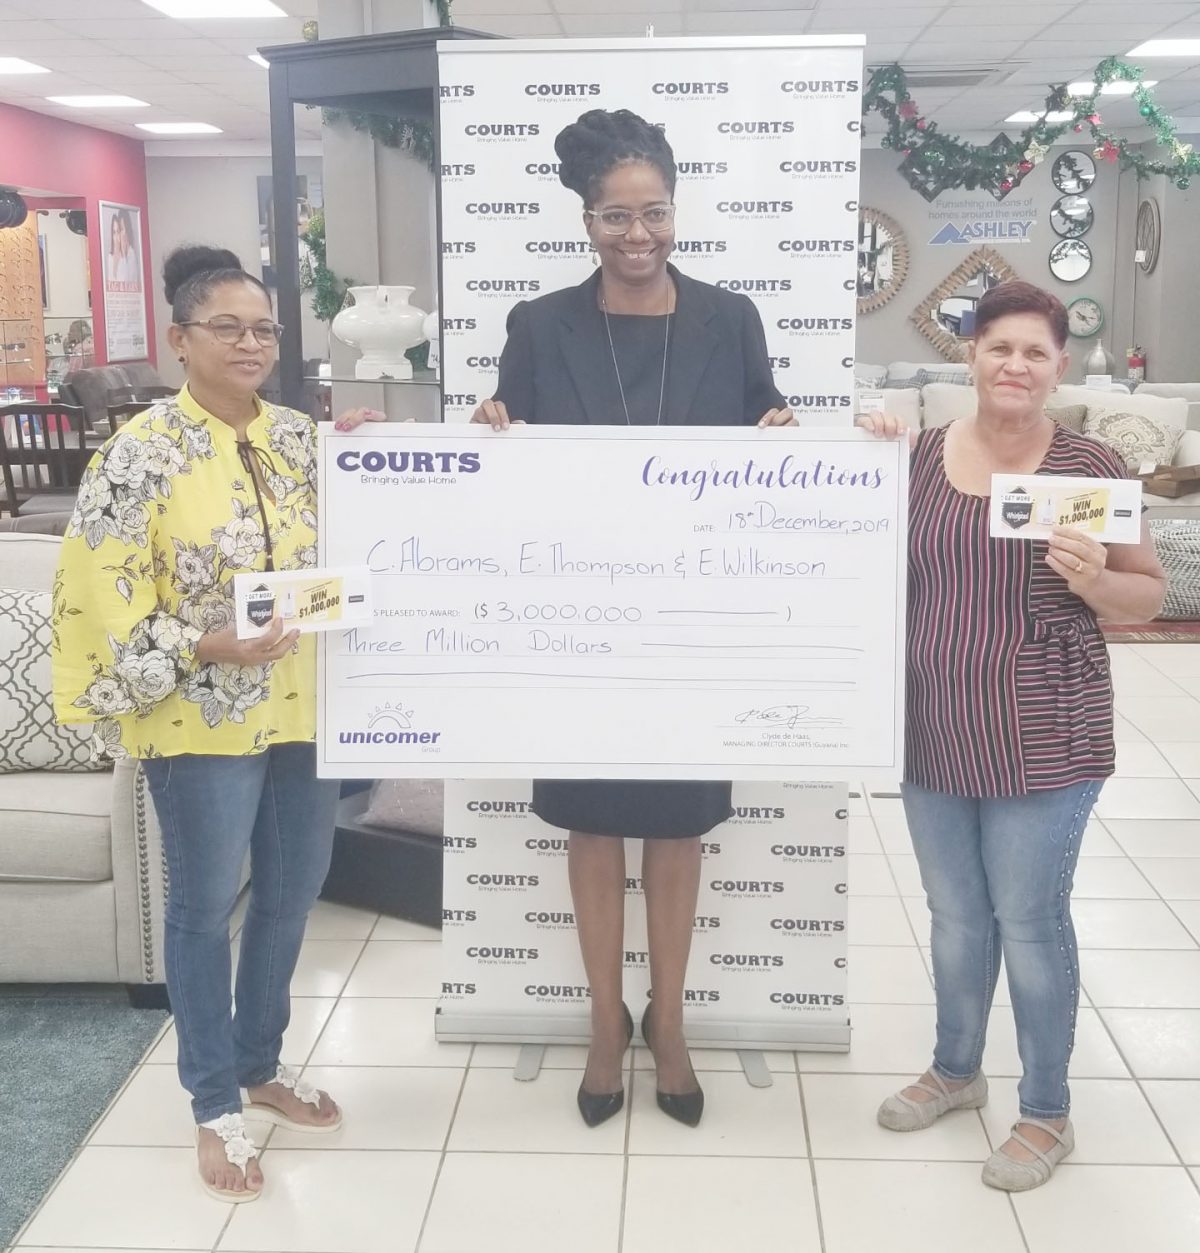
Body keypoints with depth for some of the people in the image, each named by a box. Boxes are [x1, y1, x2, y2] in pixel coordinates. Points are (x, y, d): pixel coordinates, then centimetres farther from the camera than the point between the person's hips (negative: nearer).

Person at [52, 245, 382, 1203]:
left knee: (292, 894, 16)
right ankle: (215, 1105, 23)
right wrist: (202, 647, -21)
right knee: (208, 907, 7)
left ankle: (261, 1065, 36)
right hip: (204, 719, -6)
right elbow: (100, 591, -14)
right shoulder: (143, 451, -10)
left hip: (303, 709, 6)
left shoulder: (302, 438, 7)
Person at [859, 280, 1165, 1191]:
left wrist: (1094, 581, -23)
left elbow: (1151, 596, -1)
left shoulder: (1089, 466, -7)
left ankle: (1047, 1114, 27)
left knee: (1031, 921, 7)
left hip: (1042, 741, -4)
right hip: (935, 737, 4)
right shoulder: (924, 454, 3)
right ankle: (957, 1071, 41)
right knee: (956, 914, 19)